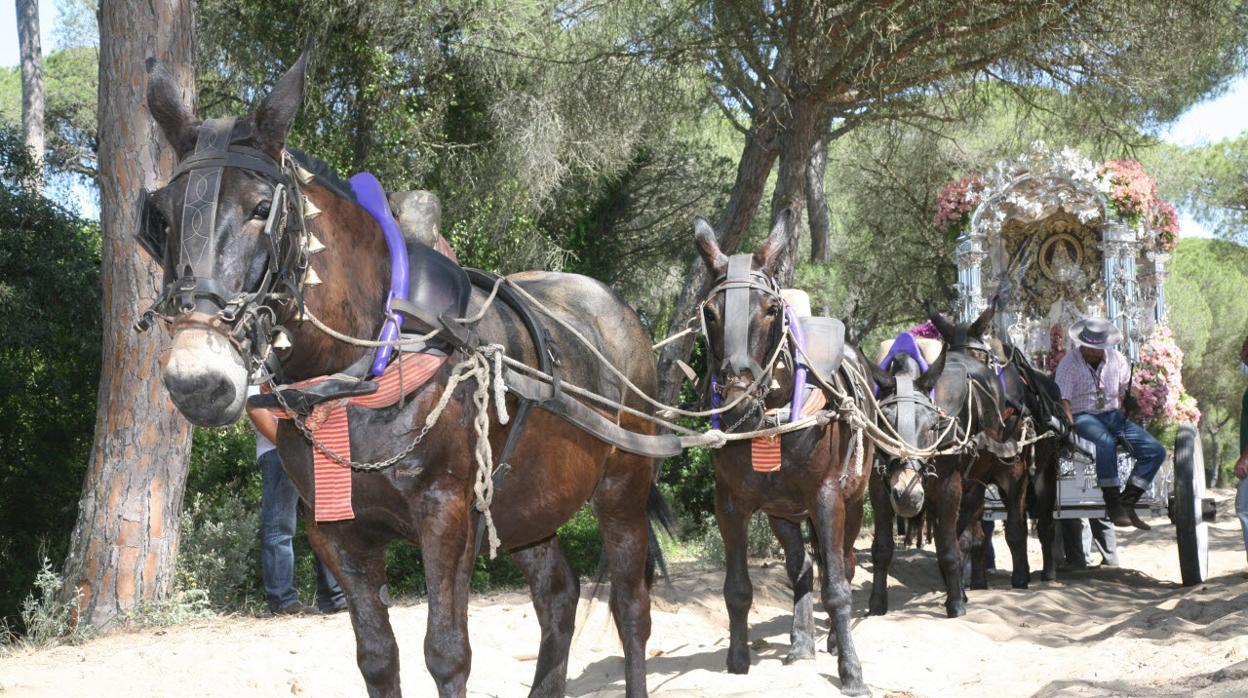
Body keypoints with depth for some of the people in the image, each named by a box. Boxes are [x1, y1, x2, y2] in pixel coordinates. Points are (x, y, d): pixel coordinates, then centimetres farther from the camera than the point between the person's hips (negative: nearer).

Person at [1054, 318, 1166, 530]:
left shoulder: (1116, 359, 11)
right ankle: (1113, 505, -34)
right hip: (1083, 417, -6)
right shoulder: (1069, 363, -3)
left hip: (1113, 415, 6)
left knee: (1156, 451, -12)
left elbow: (1127, 391, 16)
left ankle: (1127, 503, -15)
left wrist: (1123, 415, 3)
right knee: (1106, 442, -40)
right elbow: (1062, 400, -12)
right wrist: (1070, 427, -25)